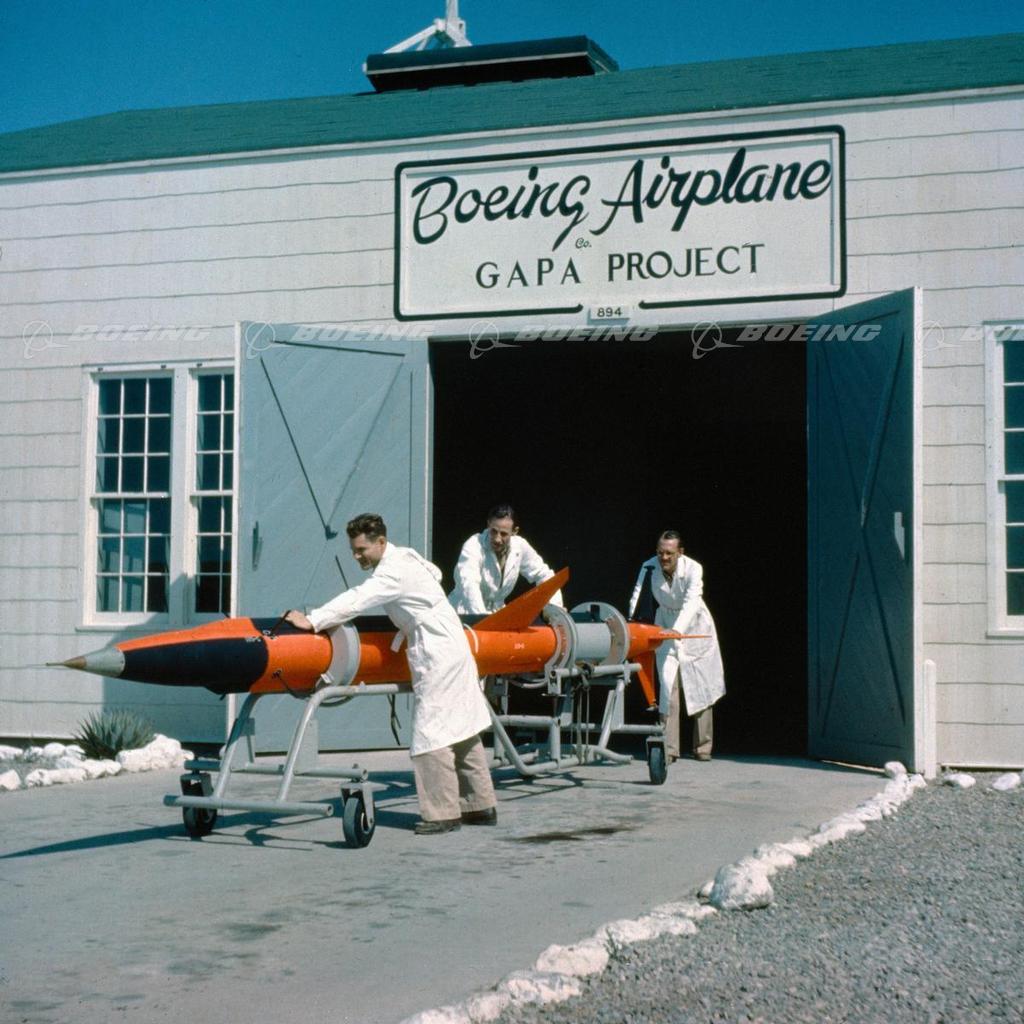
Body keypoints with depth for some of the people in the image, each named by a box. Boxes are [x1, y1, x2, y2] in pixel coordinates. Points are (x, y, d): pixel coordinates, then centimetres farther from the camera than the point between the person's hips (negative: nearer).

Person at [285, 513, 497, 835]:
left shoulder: (394, 571, -19)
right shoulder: (405, 557, 11)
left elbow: (358, 599, -31)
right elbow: (434, 573, 29)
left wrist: (312, 621, -37)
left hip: (438, 659, -11)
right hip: (454, 652, 11)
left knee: (430, 736, -10)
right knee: (464, 733, 13)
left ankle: (442, 813, -8)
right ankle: (481, 806, 19)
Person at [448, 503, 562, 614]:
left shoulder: (520, 546, -6)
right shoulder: (473, 546, -21)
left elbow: (544, 575, 6)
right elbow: (469, 586, -35)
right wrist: (482, 617, -50)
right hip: (465, 614, -4)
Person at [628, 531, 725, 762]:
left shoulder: (693, 569, -25)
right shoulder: (649, 567, -16)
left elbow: (691, 603, -37)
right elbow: (637, 597, -19)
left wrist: (676, 631, -52)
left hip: (694, 628, -2)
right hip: (665, 626, 2)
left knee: (701, 687, 1)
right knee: (668, 684, -9)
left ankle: (702, 747, 12)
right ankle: (669, 749, -9)